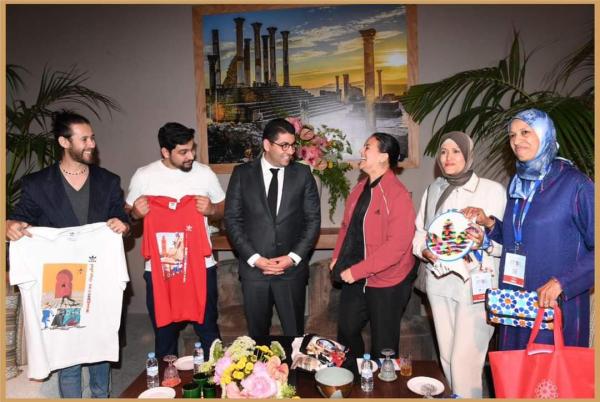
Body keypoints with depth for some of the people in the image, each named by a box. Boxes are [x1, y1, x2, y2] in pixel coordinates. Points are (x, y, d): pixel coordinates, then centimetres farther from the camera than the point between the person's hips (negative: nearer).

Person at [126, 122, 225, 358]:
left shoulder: (205, 173, 0)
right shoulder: (143, 176, -2)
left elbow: (224, 209, 9)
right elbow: (128, 214, 7)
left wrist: (211, 209, -13)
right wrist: (135, 213, -16)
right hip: (158, 269, 0)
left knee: (208, 331, 12)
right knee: (164, 335, 15)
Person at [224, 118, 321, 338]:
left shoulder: (303, 173, 2)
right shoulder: (242, 173, 0)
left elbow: (313, 219, 2)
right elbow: (232, 220, -1)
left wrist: (294, 257, -8)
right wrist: (254, 258, -10)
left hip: (292, 268, 0)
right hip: (253, 268, 0)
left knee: (295, 335, 9)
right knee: (257, 335, 14)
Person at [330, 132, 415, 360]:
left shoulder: (397, 195, -20)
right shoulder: (360, 188, 4)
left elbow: (397, 245, -25)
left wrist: (357, 271, -23)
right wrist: (337, 258, 2)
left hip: (386, 284, -7)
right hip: (354, 279, 8)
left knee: (383, 345, 11)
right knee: (346, 332, 22)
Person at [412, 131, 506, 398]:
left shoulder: (492, 190, -4)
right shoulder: (433, 190, 11)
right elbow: (419, 232, 13)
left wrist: (474, 251, -24)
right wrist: (426, 251, -7)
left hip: (476, 283, -4)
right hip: (439, 281, 5)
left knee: (465, 359, -5)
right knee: (447, 355, 14)